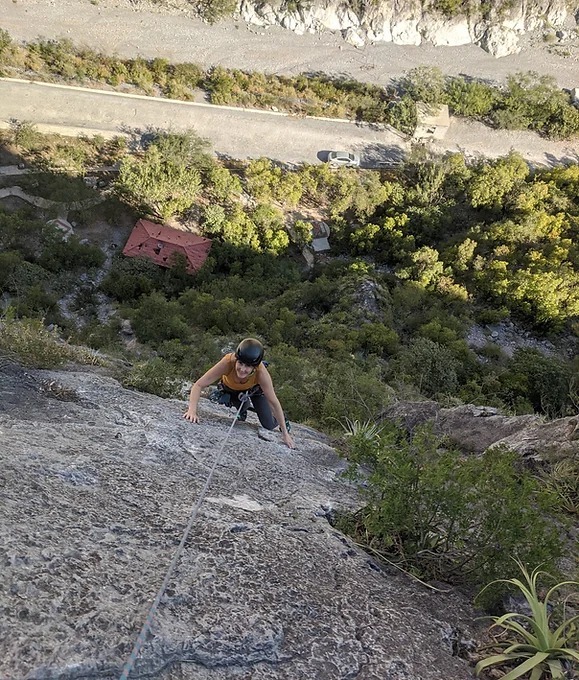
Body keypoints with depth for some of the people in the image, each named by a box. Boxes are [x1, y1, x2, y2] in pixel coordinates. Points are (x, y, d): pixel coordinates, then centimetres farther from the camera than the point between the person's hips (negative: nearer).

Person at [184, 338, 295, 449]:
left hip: (254, 388, -1)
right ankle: (242, 411, 25)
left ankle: (280, 418, 32)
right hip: (230, 388, 2)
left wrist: (285, 433, -28)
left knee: (269, 425, -5)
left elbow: (274, 402, -33)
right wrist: (192, 411, -51)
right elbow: (198, 385, -38)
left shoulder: (261, 373, -43)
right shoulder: (228, 362, -44)